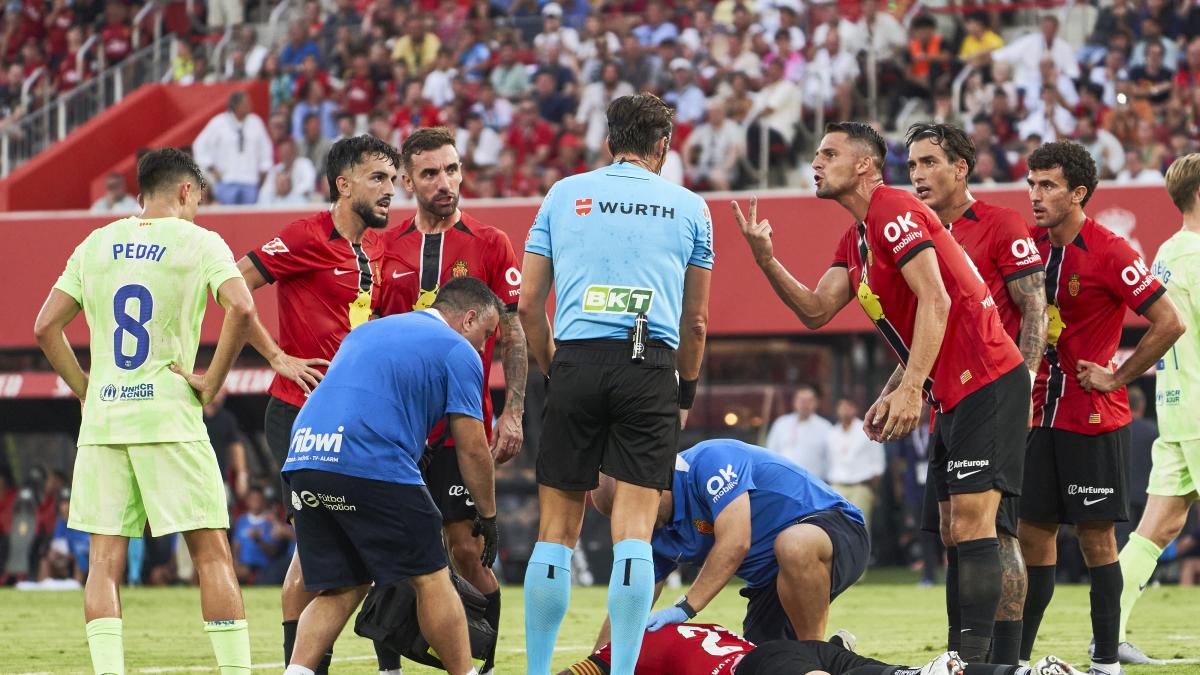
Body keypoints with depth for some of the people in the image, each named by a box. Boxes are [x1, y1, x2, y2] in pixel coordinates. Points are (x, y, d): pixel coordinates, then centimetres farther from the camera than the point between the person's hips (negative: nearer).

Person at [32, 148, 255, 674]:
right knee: (211, 551, 2)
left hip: (101, 417, 3)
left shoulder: (96, 245, 12)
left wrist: (85, 389, 14)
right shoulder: (198, 241, 1)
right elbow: (241, 308, -16)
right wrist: (212, 381, -8)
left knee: (105, 559, 3)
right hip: (169, 414, -3)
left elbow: (46, 327, 9)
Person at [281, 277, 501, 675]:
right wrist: (487, 515, 16)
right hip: (372, 466, -7)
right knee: (431, 579, 6)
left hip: (303, 462, 7)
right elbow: (472, 448, 6)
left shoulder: (369, 330, 29)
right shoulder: (458, 351, 8)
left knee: (339, 590, 13)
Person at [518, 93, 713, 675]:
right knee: (634, 529, -3)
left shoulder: (563, 195, 13)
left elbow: (528, 305, 11)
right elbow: (695, 320, 17)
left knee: (557, 529, 6)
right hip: (651, 366, -1)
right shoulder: (689, 207, 12)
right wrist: (686, 392, 28)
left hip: (576, 362, 1)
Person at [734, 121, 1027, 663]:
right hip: (955, 392, 11)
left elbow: (935, 302, -20)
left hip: (986, 383, -11)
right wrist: (766, 260, -2)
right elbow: (816, 311, 11)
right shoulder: (855, 239, 18)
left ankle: (975, 655, -19)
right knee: (955, 529, 9)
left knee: (971, 520, -15)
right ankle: (963, 655, 10)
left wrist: (909, 389, -24)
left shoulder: (894, 212, -12)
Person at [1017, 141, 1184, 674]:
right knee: (1033, 533, 6)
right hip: (1041, 413, 6)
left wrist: (1117, 376, -12)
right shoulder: (1035, 248, 6)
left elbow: (1169, 322, -15)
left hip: (1095, 419, -6)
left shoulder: (1109, 252, -12)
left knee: (1096, 538, -1)